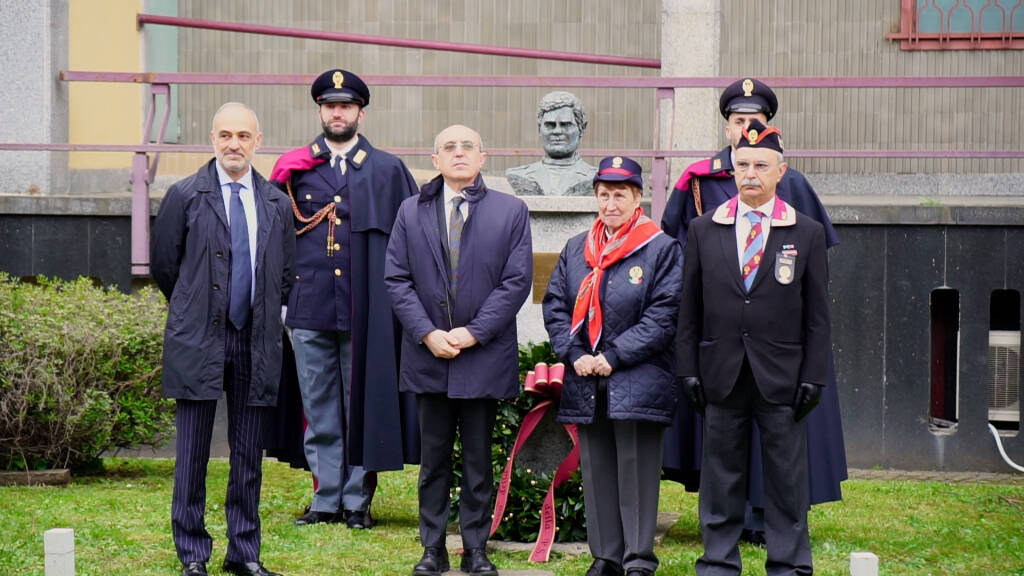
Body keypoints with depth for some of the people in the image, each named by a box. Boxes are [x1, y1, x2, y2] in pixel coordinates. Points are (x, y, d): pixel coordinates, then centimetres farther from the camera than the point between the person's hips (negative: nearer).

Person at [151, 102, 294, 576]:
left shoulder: (277, 204, 9)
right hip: (198, 340, -3)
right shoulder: (185, 196, 0)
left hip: (256, 341, 3)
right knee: (192, 453, -1)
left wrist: (263, 315, 13)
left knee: (249, 454, 7)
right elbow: (163, 265, 6)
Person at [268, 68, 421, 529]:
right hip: (309, 305, 1)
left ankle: (357, 501, 11)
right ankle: (326, 500, 12)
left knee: (362, 404, 3)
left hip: (365, 308, -1)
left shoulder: (388, 171, 7)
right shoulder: (293, 168, 9)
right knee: (319, 408, 5)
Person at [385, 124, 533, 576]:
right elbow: (396, 278, 2)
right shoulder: (411, 211, 8)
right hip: (428, 354, 1)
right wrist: (427, 333, -10)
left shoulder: (511, 211, 2)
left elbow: (517, 280, -4)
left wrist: (473, 332, -11)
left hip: (484, 355, -1)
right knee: (433, 458, 7)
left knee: (479, 460, 5)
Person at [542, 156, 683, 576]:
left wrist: (615, 356, -14)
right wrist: (575, 354, -5)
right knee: (596, 470, 8)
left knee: (636, 469, -5)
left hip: (638, 381, -5)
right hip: (586, 381, 5)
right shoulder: (576, 250, 12)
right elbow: (555, 305, 11)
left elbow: (665, 315, -9)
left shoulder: (662, 249, -2)